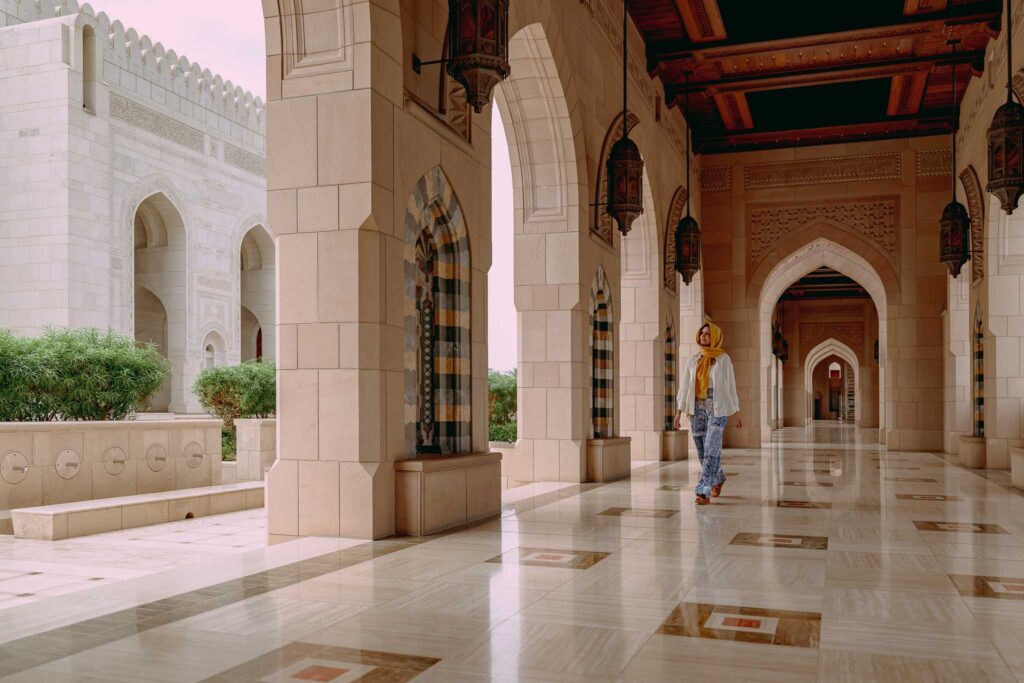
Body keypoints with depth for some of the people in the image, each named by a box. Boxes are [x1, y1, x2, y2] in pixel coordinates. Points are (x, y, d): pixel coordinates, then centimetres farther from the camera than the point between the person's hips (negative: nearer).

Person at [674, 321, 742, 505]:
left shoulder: (723, 359, 0)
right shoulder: (693, 360, 9)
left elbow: (731, 386, 2)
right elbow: (684, 386, 9)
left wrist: (737, 414, 2)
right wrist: (679, 412, 2)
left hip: (717, 409, -4)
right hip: (697, 409, 4)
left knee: (711, 450, -13)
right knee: (702, 452, 11)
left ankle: (704, 492, -14)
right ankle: (718, 478, 37)